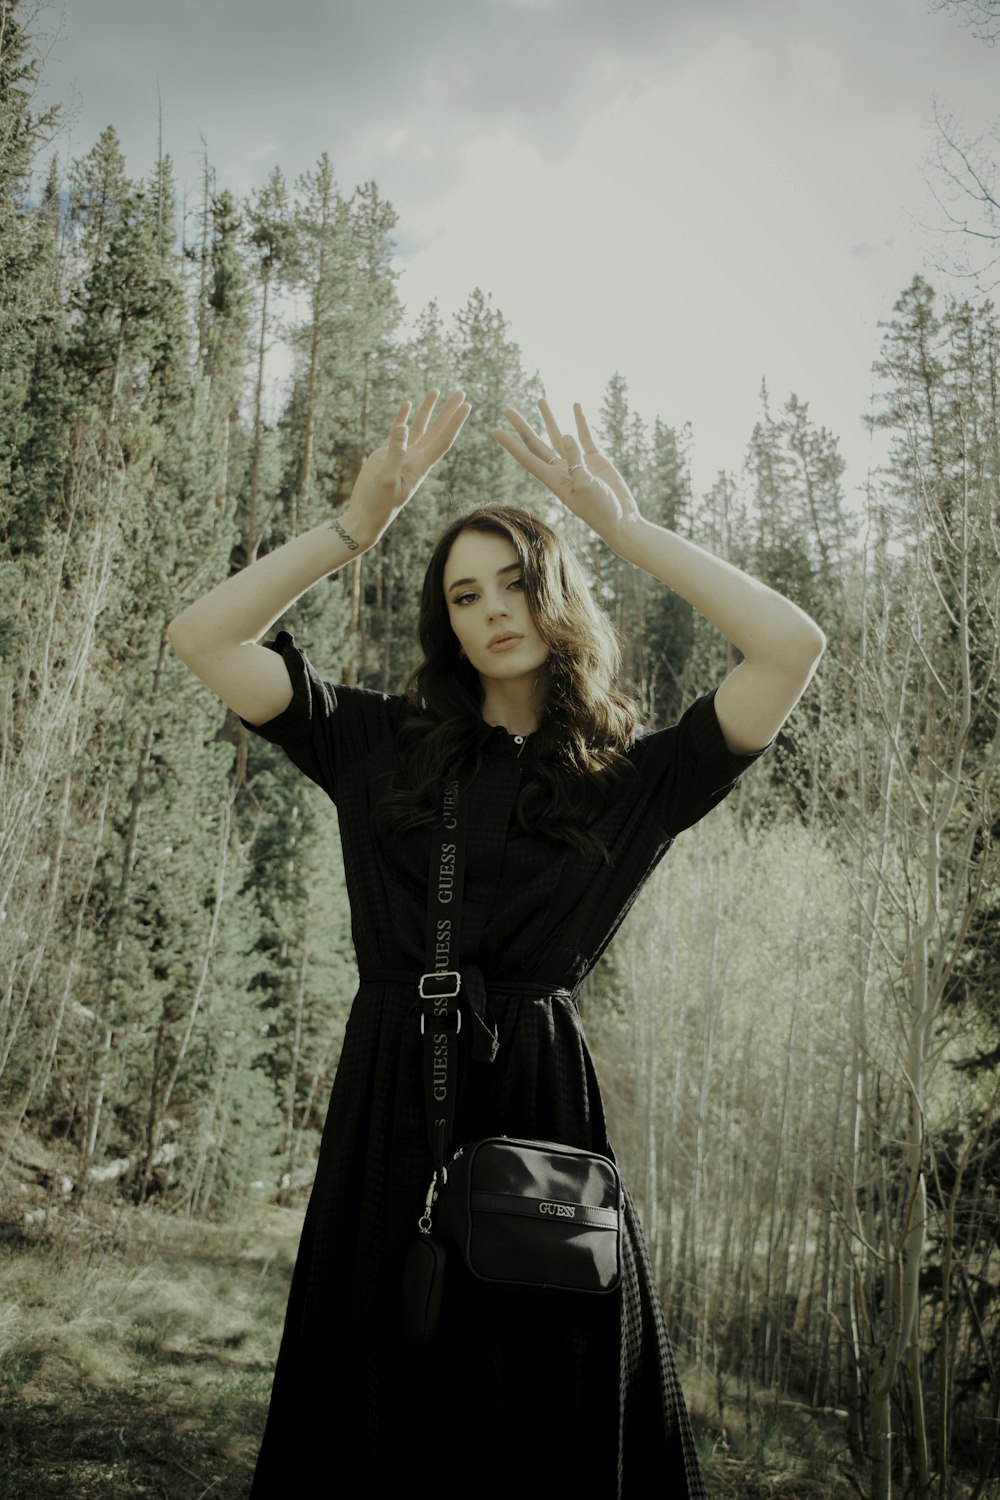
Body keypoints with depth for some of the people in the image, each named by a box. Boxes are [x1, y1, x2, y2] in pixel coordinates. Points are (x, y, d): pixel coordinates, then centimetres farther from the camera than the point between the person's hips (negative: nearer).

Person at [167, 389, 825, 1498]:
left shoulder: (632, 775, 4)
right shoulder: (382, 744, 9)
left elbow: (792, 648, -6)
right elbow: (204, 637, 5)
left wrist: (625, 527, -4)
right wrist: (357, 524, 0)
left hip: (541, 1100, -1)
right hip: (388, 1102, 2)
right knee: (378, 1409, 10)